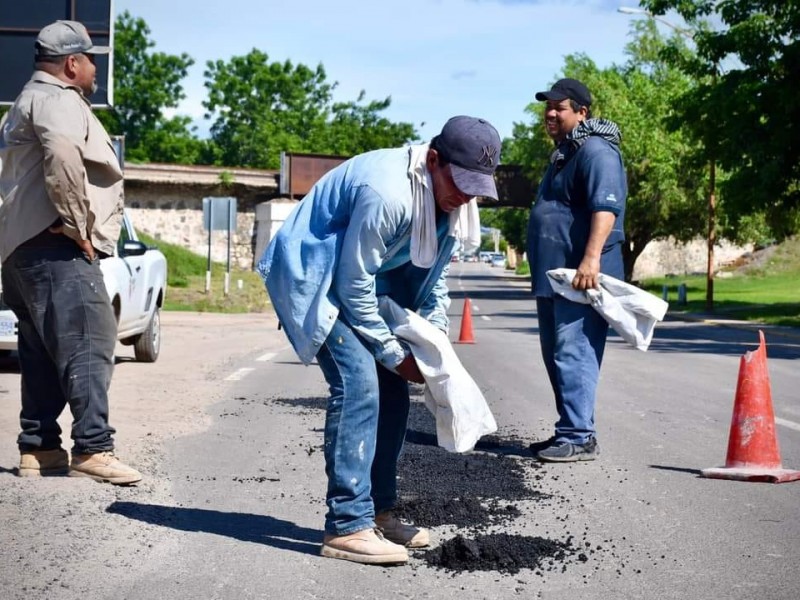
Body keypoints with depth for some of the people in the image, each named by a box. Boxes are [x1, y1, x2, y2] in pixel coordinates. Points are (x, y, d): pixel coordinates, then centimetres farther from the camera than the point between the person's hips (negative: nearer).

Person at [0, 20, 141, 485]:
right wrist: (76, 224, -21)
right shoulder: (57, 101, -8)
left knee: (45, 354, 12)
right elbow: (63, 157, -28)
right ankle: (93, 448, -20)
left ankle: (37, 448, 14)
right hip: (57, 249, -11)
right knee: (87, 345, -15)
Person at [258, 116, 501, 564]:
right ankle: (348, 526, -18)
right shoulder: (386, 192, -33)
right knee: (358, 383, -21)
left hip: (370, 279, 9)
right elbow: (353, 285, -26)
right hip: (314, 275, -9)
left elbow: (435, 271, 9)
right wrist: (394, 354, -18)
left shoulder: (451, 195, -6)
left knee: (390, 390, 5)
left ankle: (380, 511, 16)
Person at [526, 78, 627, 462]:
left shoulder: (595, 150, -10)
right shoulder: (563, 153, 23)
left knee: (573, 355, -14)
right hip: (553, 275, 11)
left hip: (580, 275, -11)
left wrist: (591, 258, -32)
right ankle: (569, 432, 19)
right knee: (557, 356, 13)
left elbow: (606, 207, -23)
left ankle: (579, 437, -14)